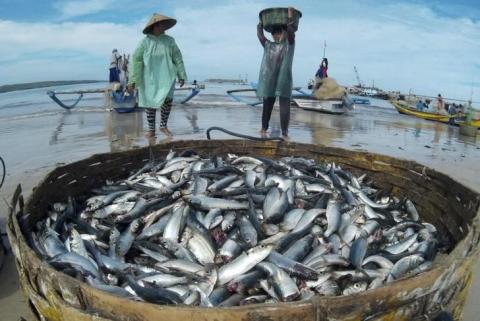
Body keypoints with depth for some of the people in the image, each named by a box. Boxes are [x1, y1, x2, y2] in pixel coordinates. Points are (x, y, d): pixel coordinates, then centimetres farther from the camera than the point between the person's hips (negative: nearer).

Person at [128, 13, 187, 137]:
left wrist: (181, 75, 5)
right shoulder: (145, 42, -6)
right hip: (149, 77, -1)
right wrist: (132, 80, -12)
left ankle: (163, 126, 2)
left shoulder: (169, 40, 0)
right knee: (150, 103, 3)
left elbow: (177, 58, 7)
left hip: (166, 76, 1)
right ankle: (151, 130, 17)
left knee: (168, 99, -17)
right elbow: (136, 60, -7)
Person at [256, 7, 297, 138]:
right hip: (269, 80, 1)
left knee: (284, 106, -2)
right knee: (267, 105, 6)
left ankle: (284, 131, 0)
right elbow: (259, 34, 3)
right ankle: (264, 127, 13)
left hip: (284, 80, -1)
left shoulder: (289, 44, 7)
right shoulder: (268, 45, 8)